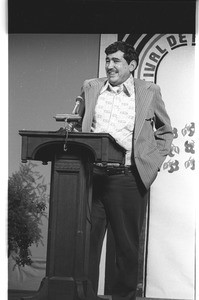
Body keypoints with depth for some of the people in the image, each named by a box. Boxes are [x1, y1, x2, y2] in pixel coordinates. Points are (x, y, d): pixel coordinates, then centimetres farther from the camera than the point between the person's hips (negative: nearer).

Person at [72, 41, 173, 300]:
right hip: (92, 177, 2)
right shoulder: (90, 88, 11)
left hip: (129, 180, -2)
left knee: (127, 247, 7)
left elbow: (165, 132, 14)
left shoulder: (149, 92, 5)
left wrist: (154, 162, 3)